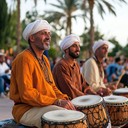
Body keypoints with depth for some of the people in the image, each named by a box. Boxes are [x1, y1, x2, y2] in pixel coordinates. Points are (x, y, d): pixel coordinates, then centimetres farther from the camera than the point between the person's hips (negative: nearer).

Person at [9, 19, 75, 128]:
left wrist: (64, 99, -2)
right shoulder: (24, 59, -15)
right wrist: (57, 102, -23)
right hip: (26, 110, -9)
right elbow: (26, 94, -22)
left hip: (47, 105, 9)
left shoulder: (44, 59, 15)